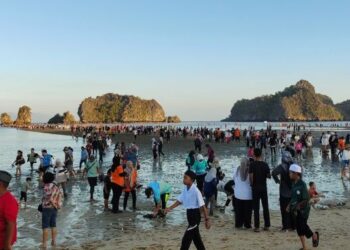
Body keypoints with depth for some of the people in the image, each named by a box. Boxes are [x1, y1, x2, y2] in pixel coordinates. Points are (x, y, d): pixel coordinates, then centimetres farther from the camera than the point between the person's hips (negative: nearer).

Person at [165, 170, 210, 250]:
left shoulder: (196, 191, -22)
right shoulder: (185, 189, 2)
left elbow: (202, 206, -20)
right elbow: (179, 201, 10)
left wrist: (207, 219, -18)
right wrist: (170, 208, -2)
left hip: (195, 215, -8)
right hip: (189, 214, 8)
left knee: (186, 239, -6)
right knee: (196, 238, 19)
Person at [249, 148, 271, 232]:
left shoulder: (252, 164, -10)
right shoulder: (265, 164, -2)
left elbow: (251, 176, -15)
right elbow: (269, 176, 1)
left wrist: (252, 184, 0)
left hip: (255, 188, -3)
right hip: (264, 187, 3)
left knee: (256, 208, 2)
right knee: (265, 207, 12)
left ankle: (257, 226, 2)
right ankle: (267, 225, 16)